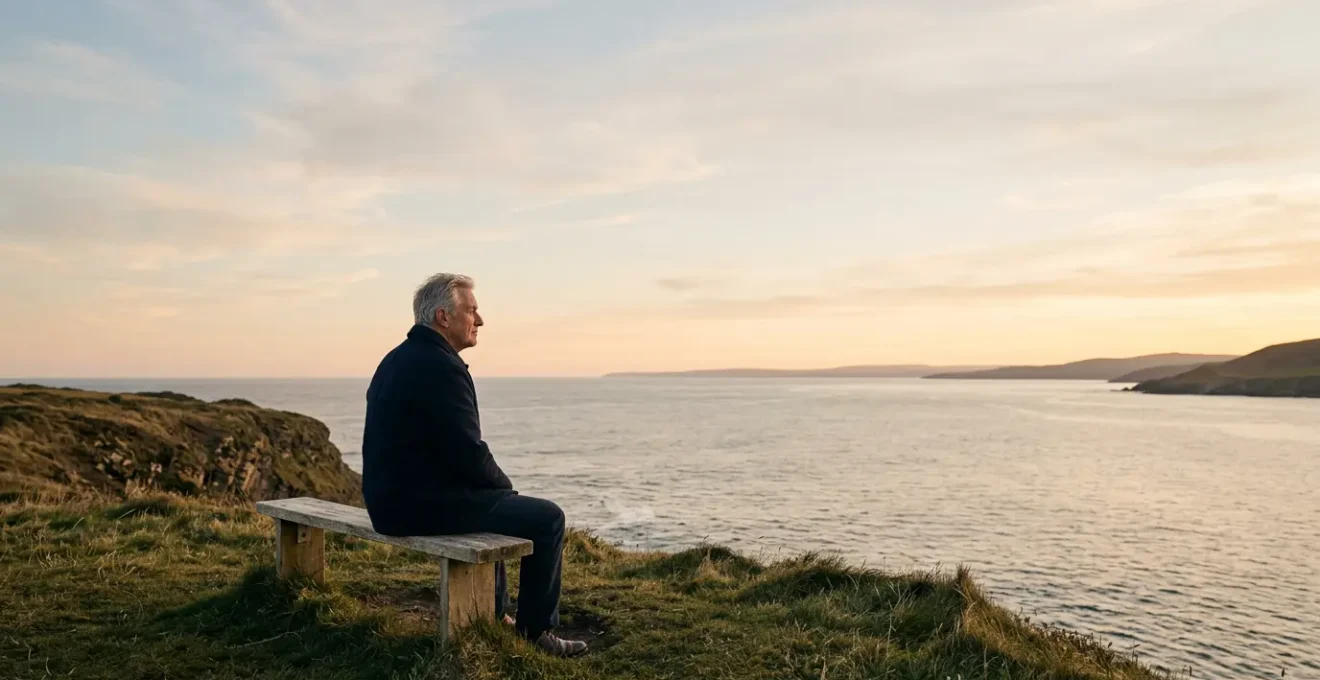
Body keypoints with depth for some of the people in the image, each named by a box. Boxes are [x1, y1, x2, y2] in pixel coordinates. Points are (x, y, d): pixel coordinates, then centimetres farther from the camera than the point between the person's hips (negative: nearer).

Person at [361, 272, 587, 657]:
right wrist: (505, 484, -1)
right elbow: (469, 452, -21)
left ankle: (494, 616, 40)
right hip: (421, 504, -11)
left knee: (492, 502, 33)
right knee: (546, 518, -4)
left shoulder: (398, 358, 13)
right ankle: (536, 631, 9)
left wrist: (497, 484, 16)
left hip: (392, 497, 11)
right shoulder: (440, 365, -19)